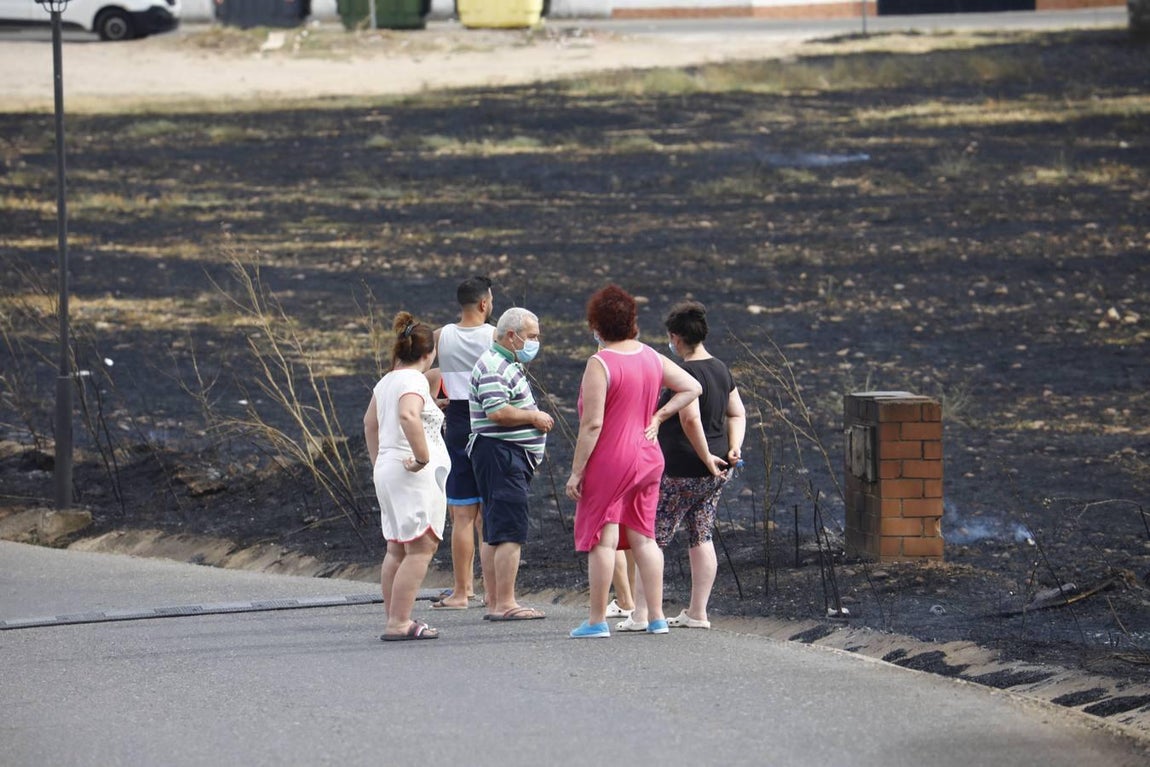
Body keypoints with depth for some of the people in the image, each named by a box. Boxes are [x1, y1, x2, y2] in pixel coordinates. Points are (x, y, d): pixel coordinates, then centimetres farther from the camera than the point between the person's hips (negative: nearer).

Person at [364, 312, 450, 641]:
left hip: (389, 470, 10)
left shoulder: (386, 382, 15)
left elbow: (370, 423, 28)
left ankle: (395, 619, 18)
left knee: (397, 549, 14)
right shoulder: (414, 382, -13)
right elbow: (408, 416, -33)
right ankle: (399, 623, -18)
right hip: (417, 477, -10)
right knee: (420, 548, -11)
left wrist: (377, 462, 32)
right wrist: (423, 456, -25)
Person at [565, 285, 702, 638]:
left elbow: (592, 424, -18)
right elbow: (692, 387, 11)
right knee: (643, 537, 12)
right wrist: (657, 417, 8)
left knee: (603, 539, -2)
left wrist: (577, 470, -13)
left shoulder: (600, 364, -15)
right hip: (647, 459, 7)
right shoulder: (652, 358, 5)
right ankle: (657, 618, 11)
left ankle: (597, 620, 0)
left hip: (608, 462, -7)